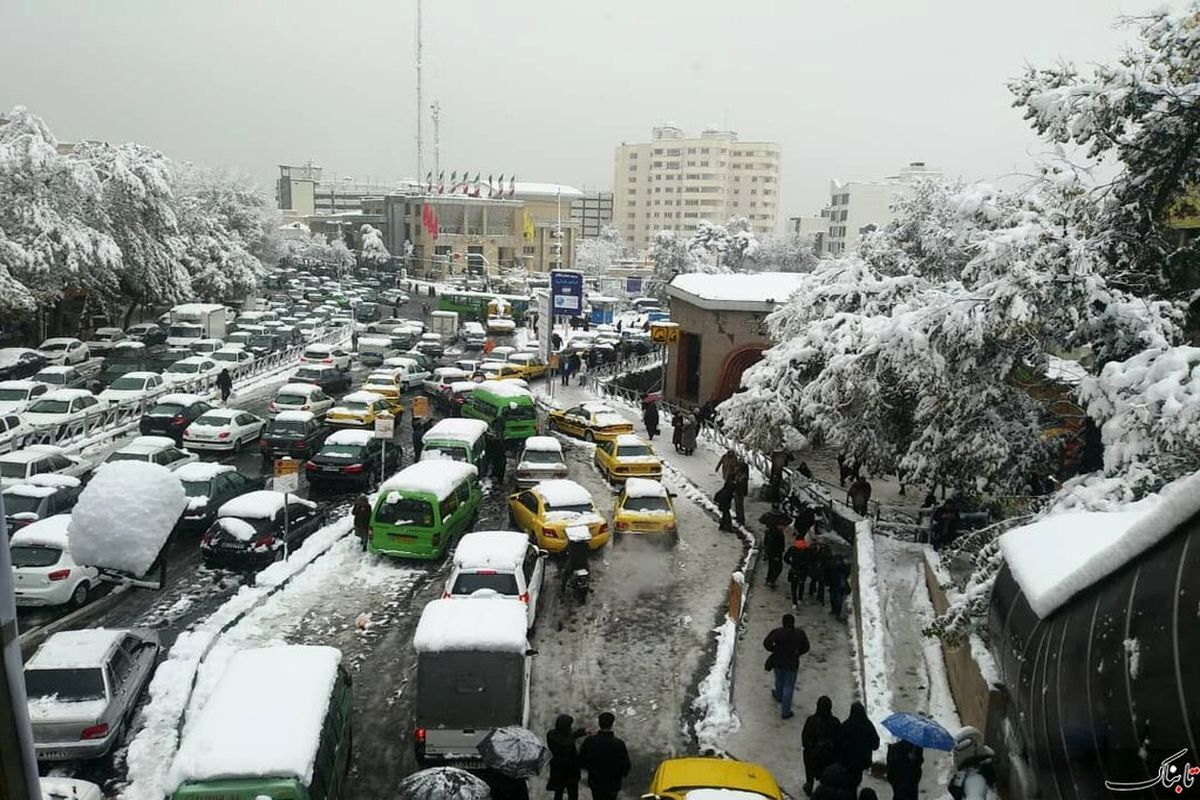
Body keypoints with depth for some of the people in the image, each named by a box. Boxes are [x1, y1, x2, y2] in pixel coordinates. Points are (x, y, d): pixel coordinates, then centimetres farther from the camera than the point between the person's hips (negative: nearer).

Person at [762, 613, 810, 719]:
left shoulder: (777, 632, -19)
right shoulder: (799, 633, -14)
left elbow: (766, 643, -15)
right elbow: (805, 647, -4)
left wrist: (775, 649, 3)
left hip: (778, 661, 1)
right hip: (792, 663, -1)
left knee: (779, 680, 28)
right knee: (789, 686, 9)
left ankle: (779, 695, 57)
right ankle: (786, 711, 13)